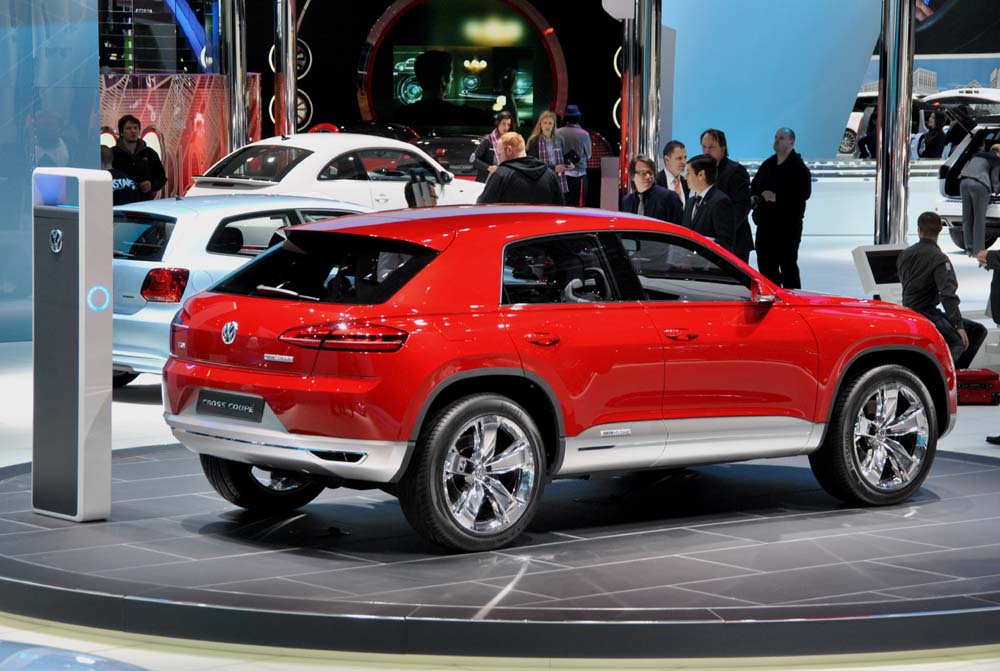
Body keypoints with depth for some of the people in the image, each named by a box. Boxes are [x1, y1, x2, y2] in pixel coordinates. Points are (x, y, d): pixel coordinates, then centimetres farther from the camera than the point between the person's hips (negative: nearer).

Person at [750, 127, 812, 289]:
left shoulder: (798, 168, -6)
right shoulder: (768, 165, 16)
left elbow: (804, 193, -18)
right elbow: (754, 185, 27)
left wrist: (777, 197, -21)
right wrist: (753, 197, 4)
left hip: (788, 225, -7)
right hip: (766, 224, 7)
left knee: (788, 264, -6)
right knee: (765, 264, 9)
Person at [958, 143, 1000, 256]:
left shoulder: (976, 156, 28)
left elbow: (962, 172, 28)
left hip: (964, 183, 6)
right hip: (979, 185, -6)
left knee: (967, 217, 11)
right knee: (979, 219, -1)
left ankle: (969, 248, 10)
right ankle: (978, 250, -2)